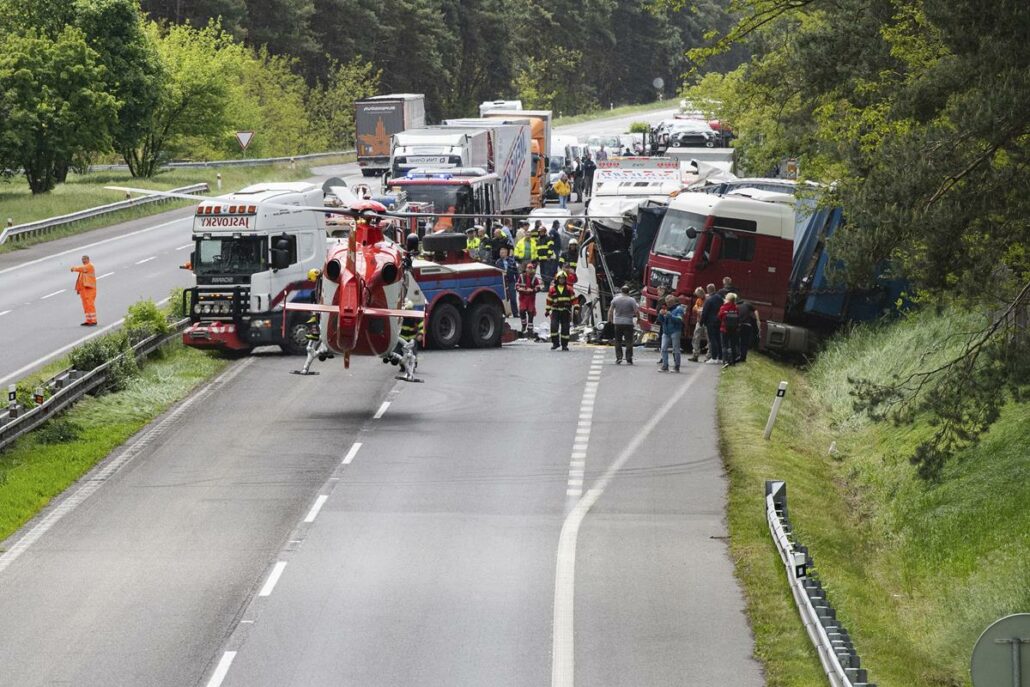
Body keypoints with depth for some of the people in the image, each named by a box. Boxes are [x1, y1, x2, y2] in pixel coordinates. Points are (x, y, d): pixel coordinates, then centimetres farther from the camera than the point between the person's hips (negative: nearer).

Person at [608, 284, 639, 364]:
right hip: (628, 323, -2)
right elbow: (636, 311, -10)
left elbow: (610, 311, 4)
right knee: (628, 341, 3)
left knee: (618, 341, 10)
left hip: (618, 323, 2)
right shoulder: (631, 300, -7)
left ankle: (618, 357, 2)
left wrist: (610, 320, 14)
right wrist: (638, 306, 11)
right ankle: (629, 359, 2)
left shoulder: (615, 299, 1)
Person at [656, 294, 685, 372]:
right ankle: (665, 366, 1)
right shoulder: (666, 308, 15)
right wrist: (660, 314, -6)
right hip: (666, 332, 6)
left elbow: (679, 320, -16)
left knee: (676, 349, -2)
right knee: (664, 349, -2)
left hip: (675, 331, -6)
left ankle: (677, 367, 3)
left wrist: (669, 314, -21)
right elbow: (660, 320, 15)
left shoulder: (679, 309, -2)